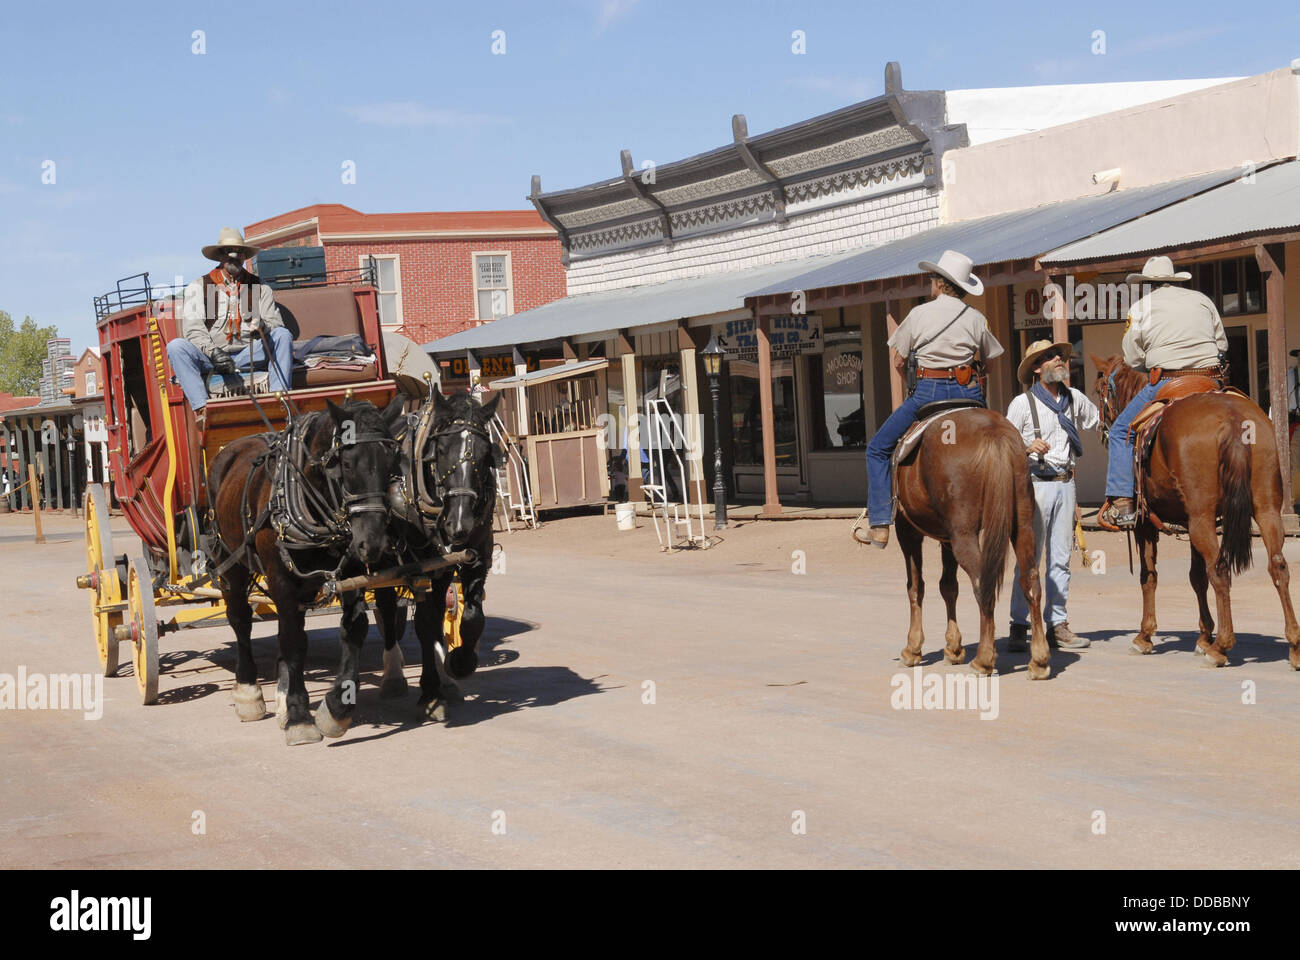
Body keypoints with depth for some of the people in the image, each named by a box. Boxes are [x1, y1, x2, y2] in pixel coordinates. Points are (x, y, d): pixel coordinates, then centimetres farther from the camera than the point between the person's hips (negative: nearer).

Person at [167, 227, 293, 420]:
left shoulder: (260, 287, 15)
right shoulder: (198, 287, 10)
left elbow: (276, 323, 6)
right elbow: (192, 328, -2)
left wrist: (262, 325, -21)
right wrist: (213, 352, -22)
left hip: (249, 355, 1)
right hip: (210, 359, -1)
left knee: (283, 335, -22)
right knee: (175, 346, -27)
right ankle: (202, 409, -41)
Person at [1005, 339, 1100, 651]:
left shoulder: (1076, 399, 10)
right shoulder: (1022, 403, -4)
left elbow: (1100, 421, 28)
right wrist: (1028, 448, -22)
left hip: (1065, 483, 5)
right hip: (1035, 482, -5)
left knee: (1061, 559, 7)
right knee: (1029, 558, -6)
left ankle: (1057, 625, 12)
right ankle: (1019, 626, -3)